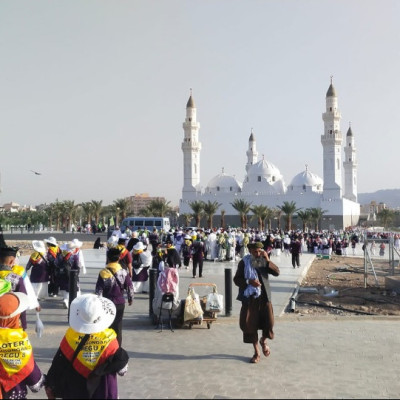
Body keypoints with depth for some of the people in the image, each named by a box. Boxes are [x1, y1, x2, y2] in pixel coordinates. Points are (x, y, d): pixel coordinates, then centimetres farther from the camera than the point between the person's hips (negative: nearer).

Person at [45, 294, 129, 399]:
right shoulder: (109, 337, -20)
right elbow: (120, 360, -6)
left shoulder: (70, 336, -17)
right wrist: (123, 369, 17)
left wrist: (49, 385, 5)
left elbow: (58, 365, -8)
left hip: (75, 391, 1)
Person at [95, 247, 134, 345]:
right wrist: (130, 299, 16)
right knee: (118, 327, 12)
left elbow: (98, 291, -10)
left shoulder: (103, 273, -12)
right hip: (120, 303, 2)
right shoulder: (124, 272, -7)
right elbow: (130, 287, 0)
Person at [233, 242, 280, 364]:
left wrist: (268, 260, -18)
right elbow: (236, 279, -2)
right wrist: (248, 282, -19)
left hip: (264, 296, 1)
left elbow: (277, 272, -7)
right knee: (250, 324, 2)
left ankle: (263, 340, 28)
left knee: (268, 321, -6)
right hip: (249, 297, -1)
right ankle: (256, 352, 19)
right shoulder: (244, 262, -1)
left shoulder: (264, 261, 5)